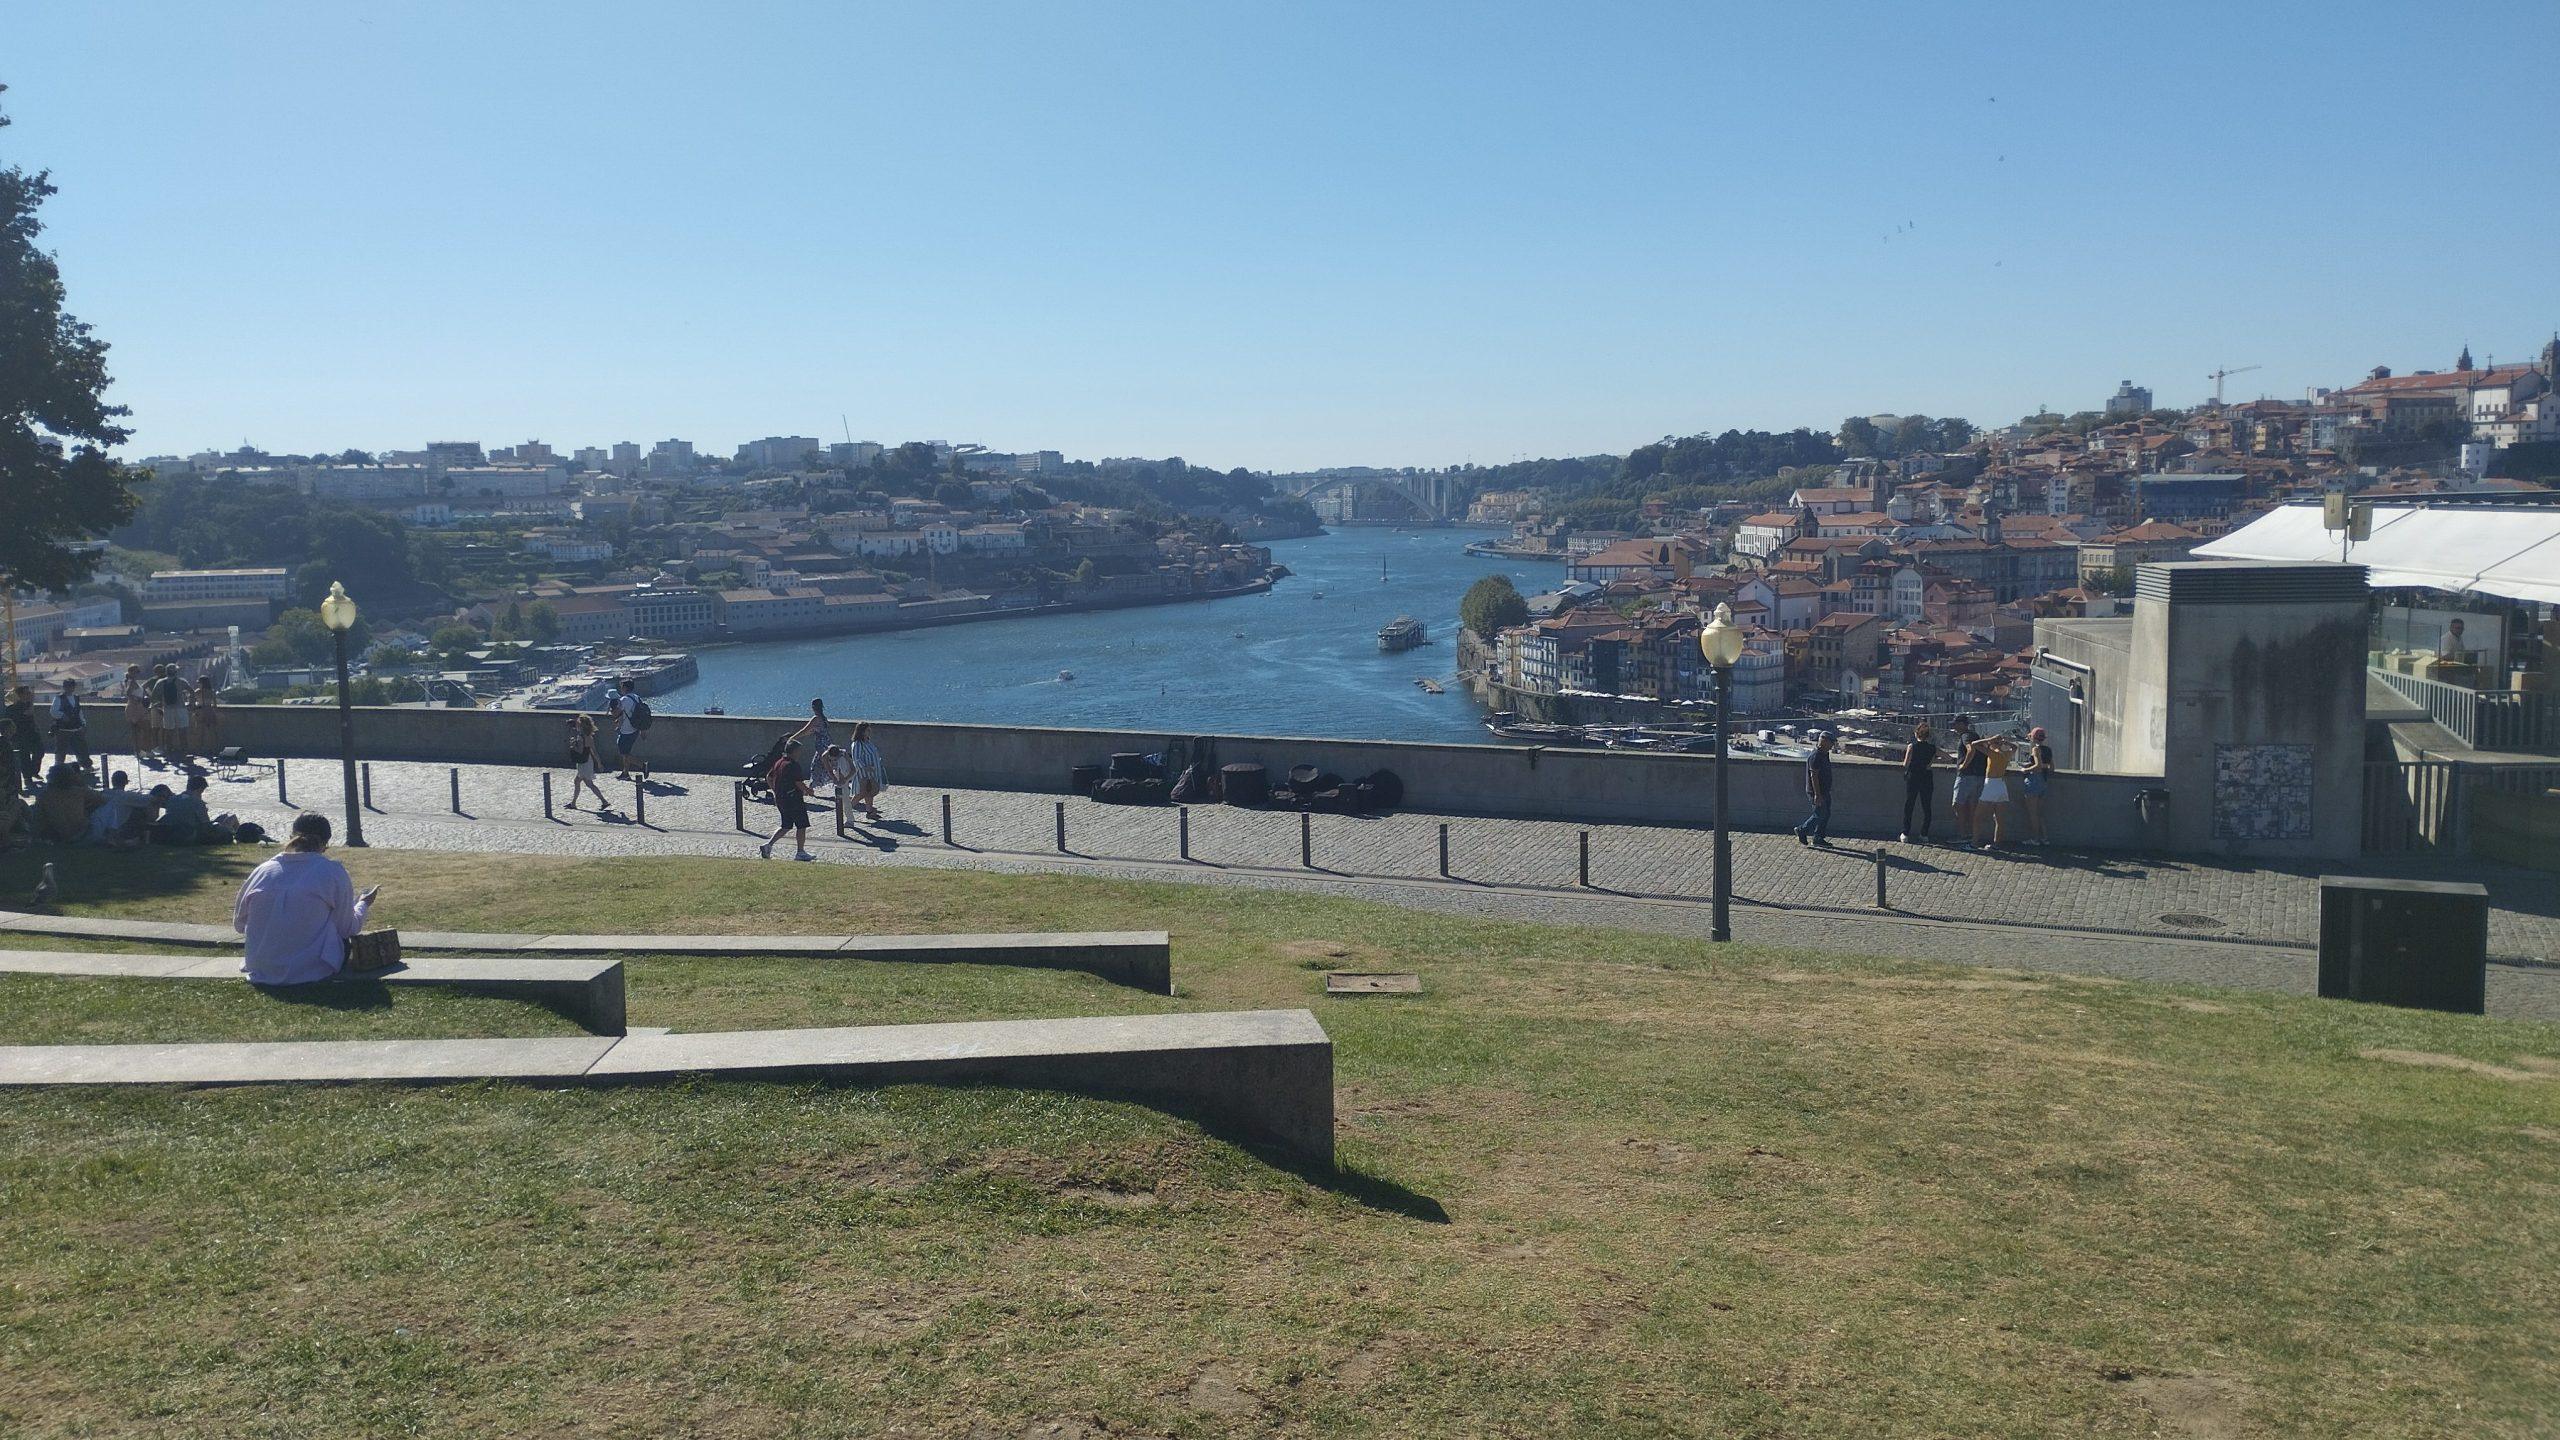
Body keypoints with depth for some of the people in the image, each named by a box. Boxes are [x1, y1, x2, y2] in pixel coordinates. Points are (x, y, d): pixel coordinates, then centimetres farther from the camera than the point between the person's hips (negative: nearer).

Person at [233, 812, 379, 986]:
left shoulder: (262, 871, 0)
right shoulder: (333, 872, -9)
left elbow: (239, 924, 11)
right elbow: (348, 928, -1)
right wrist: (363, 904, 19)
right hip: (312, 970, -4)